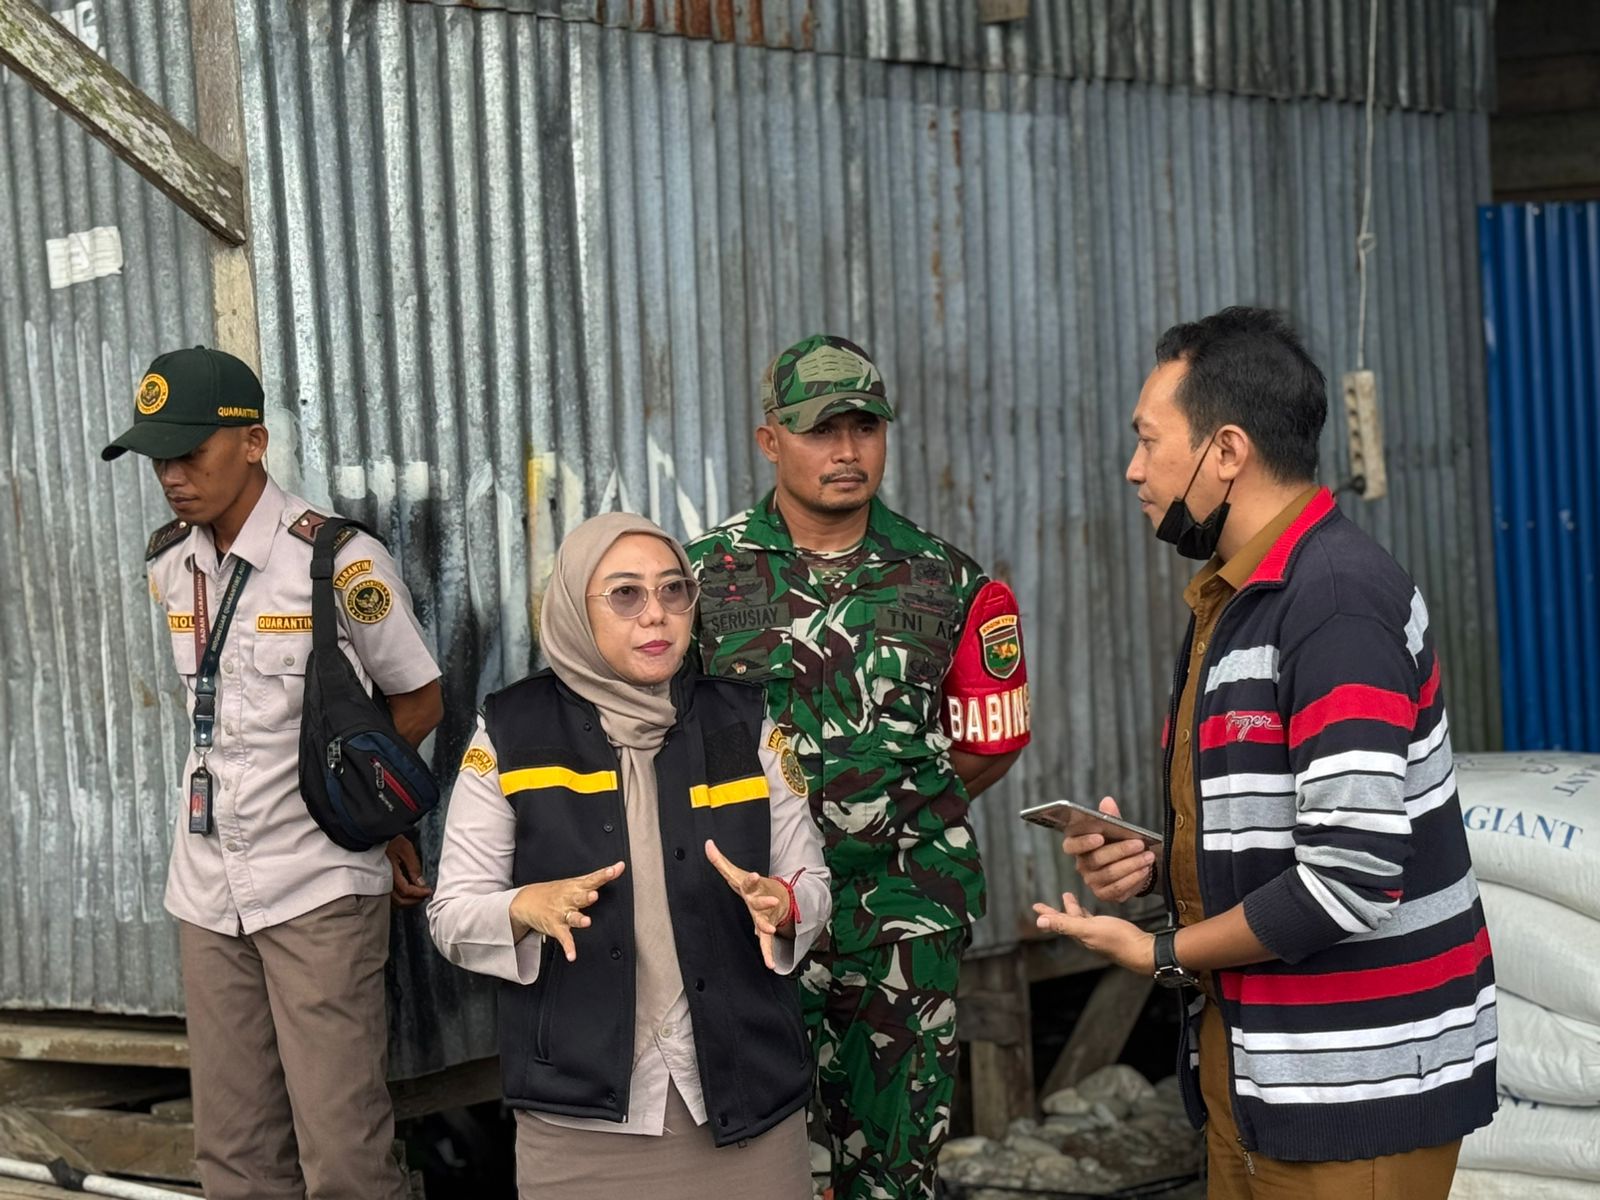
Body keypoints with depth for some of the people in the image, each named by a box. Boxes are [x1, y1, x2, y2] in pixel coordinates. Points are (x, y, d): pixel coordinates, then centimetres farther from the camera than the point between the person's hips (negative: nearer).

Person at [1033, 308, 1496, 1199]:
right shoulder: (1234, 600, 14)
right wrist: (1155, 866, 2)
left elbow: (1353, 876, -25)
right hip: (1254, 1058, 9)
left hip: (1356, 1088, -9)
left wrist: (1167, 953, -12)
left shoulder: (1336, 599, -18)